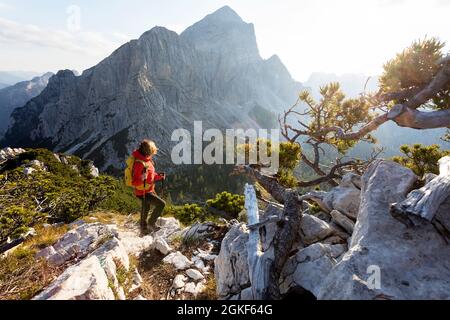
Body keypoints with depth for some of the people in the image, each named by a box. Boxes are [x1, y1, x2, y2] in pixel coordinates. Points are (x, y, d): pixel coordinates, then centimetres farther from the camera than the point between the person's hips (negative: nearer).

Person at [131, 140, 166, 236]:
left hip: (149, 190, 10)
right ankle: (151, 224, 3)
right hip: (144, 193, -10)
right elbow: (135, 182, -27)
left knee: (145, 212, 23)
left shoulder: (147, 160, 3)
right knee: (161, 204, -15)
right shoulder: (140, 163, -27)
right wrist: (142, 179, -46)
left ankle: (144, 231, 41)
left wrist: (159, 176, 7)